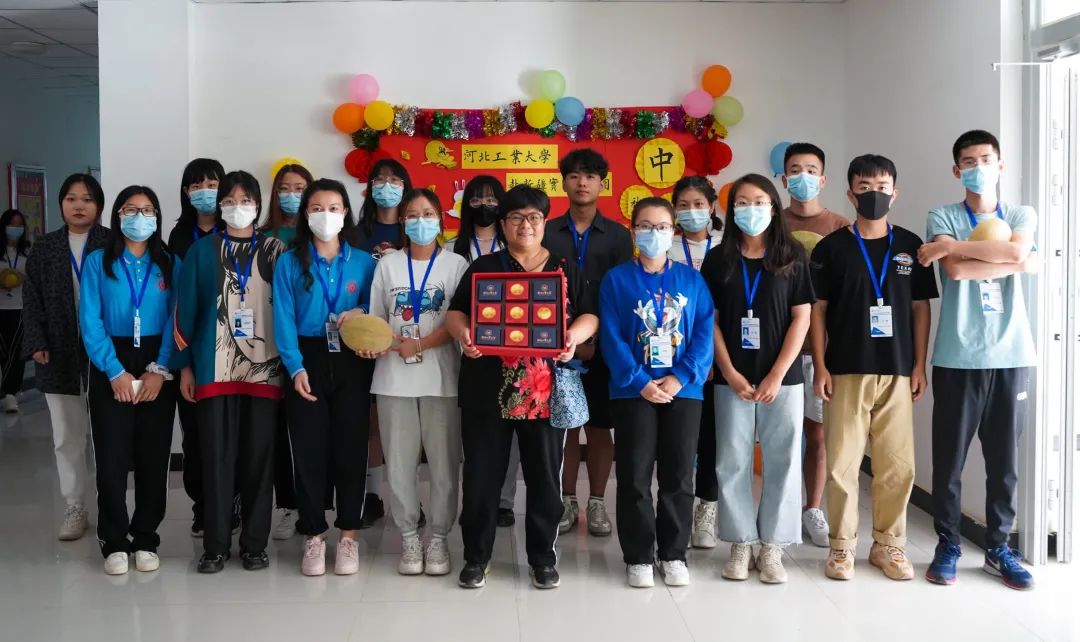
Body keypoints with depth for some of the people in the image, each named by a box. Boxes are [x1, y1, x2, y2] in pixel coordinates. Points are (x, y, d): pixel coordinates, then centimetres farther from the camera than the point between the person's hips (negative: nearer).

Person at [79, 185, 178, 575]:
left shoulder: (169, 264, 7)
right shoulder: (98, 262, 4)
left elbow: (176, 321, -1)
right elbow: (90, 322, -3)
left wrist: (160, 369, -12)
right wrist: (115, 371, -12)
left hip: (157, 368, 1)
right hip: (111, 367, -1)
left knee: (153, 456, 3)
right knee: (111, 457, -3)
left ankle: (146, 539, 15)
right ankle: (114, 542, 10)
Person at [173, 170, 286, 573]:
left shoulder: (274, 250, 7)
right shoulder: (202, 251, 7)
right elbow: (187, 309, 7)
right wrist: (185, 365, 2)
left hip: (263, 368, 0)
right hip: (214, 368, 0)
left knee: (259, 455, 2)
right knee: (217, 455, 1)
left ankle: (255, 543, 12)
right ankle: (215, 545, 10)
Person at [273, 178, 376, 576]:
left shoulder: (363, 262, 7)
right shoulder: (289, 262, 4)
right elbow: (284, 319, -3)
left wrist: (361, 314, -14)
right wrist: (296, 367, -14)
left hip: (351, 363, 1)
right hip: (308, 360, 0)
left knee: (351, 448, 3)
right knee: (308, 450, 2)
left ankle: (348, 536, 15)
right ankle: (314, 536, 14)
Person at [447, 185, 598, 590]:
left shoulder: (565, 269, 10)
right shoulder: (483, 267, 9)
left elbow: (589, 315, 7)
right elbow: (456, 312, 4)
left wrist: (574, 336, -14)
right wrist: (464, 336, -18)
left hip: (546, 389, 0)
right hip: (488, 388, 0)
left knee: (545, 475, 6)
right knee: (482, 474, 5)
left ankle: (542, 558, 20)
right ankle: (476, 557, 18)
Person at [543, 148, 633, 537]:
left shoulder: (618, 236, 3)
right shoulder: (548, 233, 5)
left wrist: (595, 339, -12)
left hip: (603, 345, -1)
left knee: (599, 426, 5)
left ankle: (597, 503, 15)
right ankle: (568, 502, 17)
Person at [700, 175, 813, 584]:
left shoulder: (792, 257, 2)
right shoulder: (718, 260, 4)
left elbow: (801, 318, -1)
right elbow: (710, 321, 2)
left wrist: (777, 375, -9)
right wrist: (731, 374, -7)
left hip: (783, 378, 0)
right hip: (732, 380, 1)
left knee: (782, 462, 2)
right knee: (732, 462, 4)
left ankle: (772, 546, 14)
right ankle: (740, 544, 16)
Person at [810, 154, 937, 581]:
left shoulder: (910, 246, 8)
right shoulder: (831, 248, 2)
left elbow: (921, 307, 10)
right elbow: (816, 310, 2)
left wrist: (919, 365, 4)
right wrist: (819, 366, -5)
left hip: (897, 372, 2)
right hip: (846, 371, -2)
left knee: (898, 465, 4)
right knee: (842, 463, 0)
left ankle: (889, 544, 19)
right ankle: (841, 546, 12)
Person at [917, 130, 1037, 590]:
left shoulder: (1022, 216, 10)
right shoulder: (942, 217, 3)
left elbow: (1015, 249, -13)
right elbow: (955, 270, -14)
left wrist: (950, 245, -13)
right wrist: (1017, 264, -8)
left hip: (1011, 356, 2)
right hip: (958, 358, -2)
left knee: (1004, 459, 8)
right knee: (949, 457, 3)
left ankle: (998, 548, 21)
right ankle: (948, 545, 15)